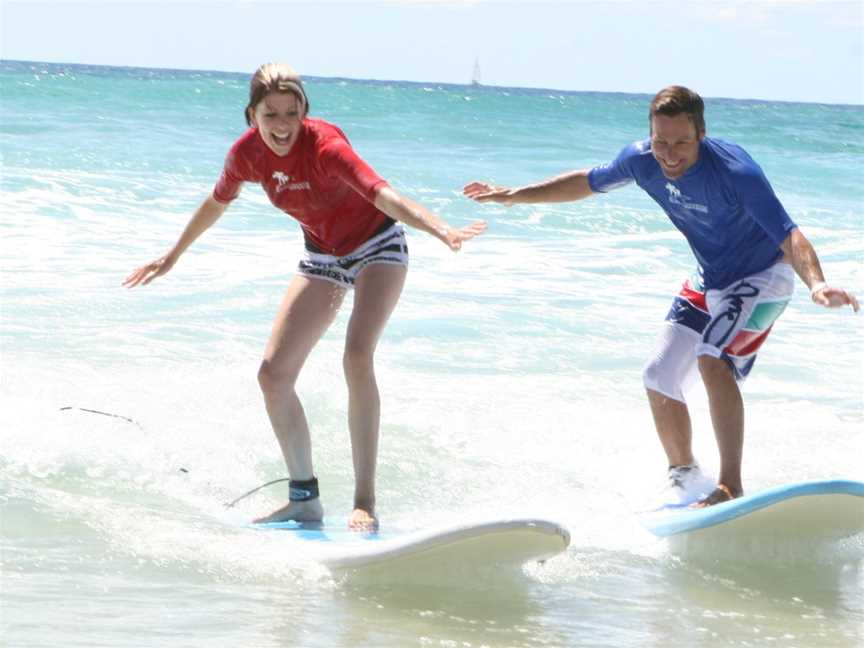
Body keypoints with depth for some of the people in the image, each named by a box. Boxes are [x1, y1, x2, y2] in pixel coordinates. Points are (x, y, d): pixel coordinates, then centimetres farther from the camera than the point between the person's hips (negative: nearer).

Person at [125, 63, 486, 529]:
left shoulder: (323, 145, -31)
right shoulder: (247, 153, -14)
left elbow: (382, 194, -45)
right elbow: (216, 203, 7)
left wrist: (441, 230, -61)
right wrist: (171, 258, 19)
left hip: (377, 244, -6)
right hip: (323, 258, 6)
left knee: (357, 356, -28)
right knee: (273, 374, -3)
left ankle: (365, 503, -25)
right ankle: (304, 498, 11)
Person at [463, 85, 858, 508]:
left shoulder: (735, 172, -33)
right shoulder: (642, 160, -15)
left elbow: (788, 236, -42)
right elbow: (587, 183, 6)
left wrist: (816, 285, -61)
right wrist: (512, 196, 11)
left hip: (762, 277, -7)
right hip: (709, 280, 7)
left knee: (713, 360, -30)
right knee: (659, 378, 7)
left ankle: (731, 486, -27)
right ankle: (684, 477, 31)